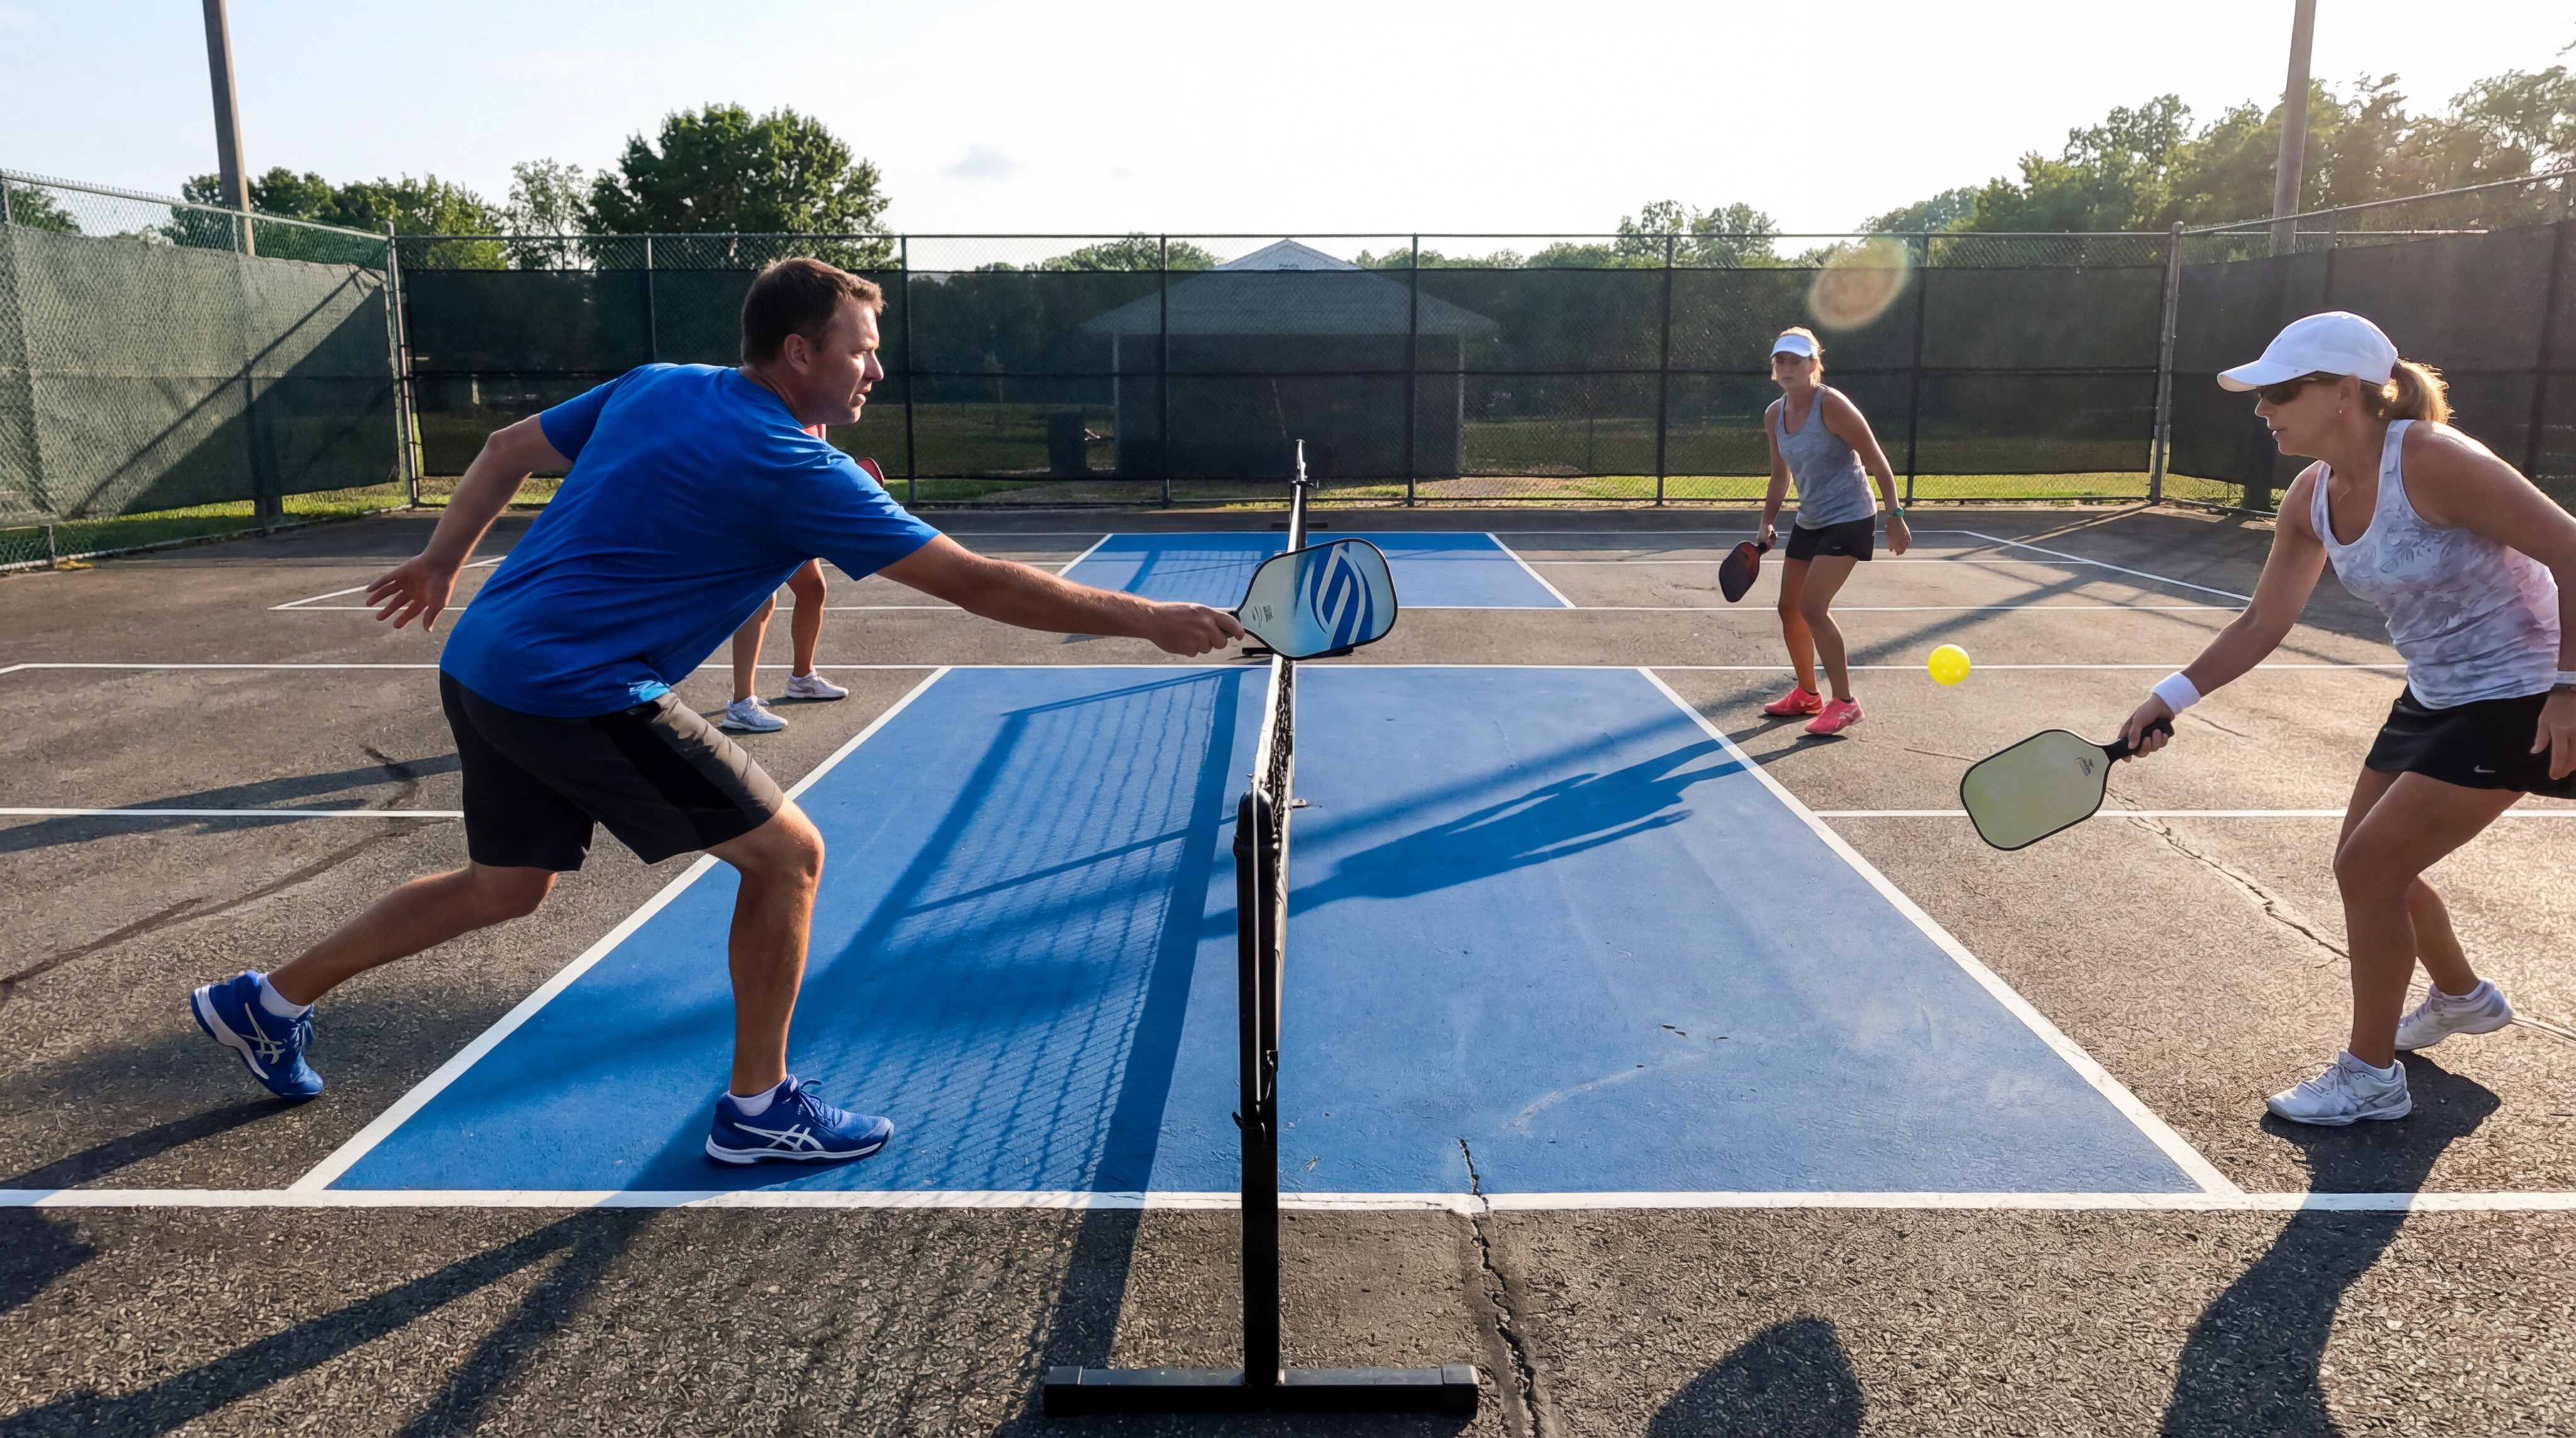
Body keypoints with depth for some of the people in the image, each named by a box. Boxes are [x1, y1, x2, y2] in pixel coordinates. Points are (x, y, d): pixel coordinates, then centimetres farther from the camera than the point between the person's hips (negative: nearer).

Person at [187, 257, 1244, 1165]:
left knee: (508, 885, 26)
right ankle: (758, 1108, 10)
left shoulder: (655, 387, 7)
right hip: (581, 694, -9)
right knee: (787, 852, -1)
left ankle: (269, 1002, 40)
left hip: (482, 665, 9)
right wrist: (1152, 621, -14)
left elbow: (509, 450, 18)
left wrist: (442, 562, 31)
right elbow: (978, 584, -18)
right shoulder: (793, 470, -16)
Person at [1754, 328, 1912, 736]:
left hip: (1849, 519, -8)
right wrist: (1768, 522, 4)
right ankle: (1807, 694, 28)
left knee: (1812, 608, -17)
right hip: (1809, 521, 8)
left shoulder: (1832, 406, -19)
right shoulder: (1774, 415, 2)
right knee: (1789, 608, 10)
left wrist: (1895, 516, -17)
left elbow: (1877, 461, -16)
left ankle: (1845, 703, -6)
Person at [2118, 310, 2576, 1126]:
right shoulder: (2312, 498, -3)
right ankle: (2462, 998, 47)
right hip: (2434, 696, 8)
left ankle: (2371, 1078, 7)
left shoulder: (2430, 461, -26)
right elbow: (2264, 621, 4)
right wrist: (2173, 697, -4)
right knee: (2369, 865, 17)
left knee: (2368, 868, -10)